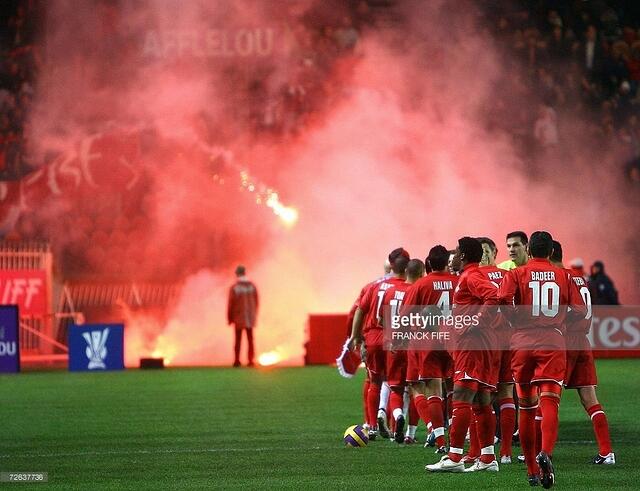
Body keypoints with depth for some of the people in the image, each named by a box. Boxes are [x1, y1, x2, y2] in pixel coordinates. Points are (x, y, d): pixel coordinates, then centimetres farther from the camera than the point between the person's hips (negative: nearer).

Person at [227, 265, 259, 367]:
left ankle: (237, 361, 5)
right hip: (250, 318, 2)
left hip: (238, 318, -2)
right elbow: (256, 302, 2)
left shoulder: (234, 288, -13)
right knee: (250, 340, 7)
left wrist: (230, 318, 1)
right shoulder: (252, 286, -4)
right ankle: (250, 360, 4)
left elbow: (230, 304, -10)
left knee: (238, 340, 6)